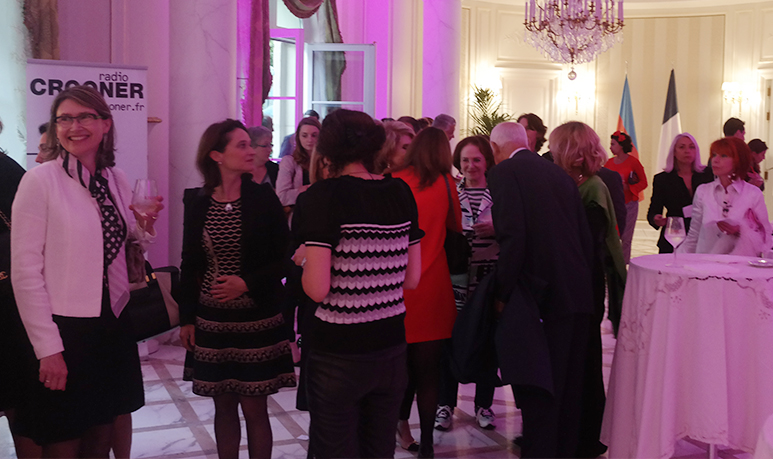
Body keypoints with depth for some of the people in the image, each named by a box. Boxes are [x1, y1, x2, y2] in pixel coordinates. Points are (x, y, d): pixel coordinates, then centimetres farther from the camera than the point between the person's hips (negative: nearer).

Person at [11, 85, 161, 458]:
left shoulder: (116, 181, 6)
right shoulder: (39, 181, -10)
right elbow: (25, 271, -13)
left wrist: (144, 227, -5)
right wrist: (48, 348, -15)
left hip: (112, 326, 5)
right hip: (63, 329, -5)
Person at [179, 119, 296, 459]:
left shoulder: (263, 199, -5)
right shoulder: (198, 203, 0)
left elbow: (283, 259, -4)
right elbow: (190, 265, 7)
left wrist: (247, 283, -17)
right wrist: (187, 318, 5)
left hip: (258, 319, -2)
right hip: (212, 320, 2)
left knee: (254, 408, 4)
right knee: (224, 406, 12)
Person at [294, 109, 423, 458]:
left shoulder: (323, 196, -12)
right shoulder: (401, 193, 3)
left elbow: (317, 289, -17)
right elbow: (412, 278, 8)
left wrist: (304, 259, 2)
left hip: (338, 354, -5)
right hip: (391, 348, 5)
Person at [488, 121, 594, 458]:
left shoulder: (504, 174, -6)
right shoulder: (559, 174, 13)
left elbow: (512, 238, -18)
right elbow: (585, 237, 12)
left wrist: (503, 294, -9)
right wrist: (581, 281, 18)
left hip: (539, 299, -7)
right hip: (578, 297, 7)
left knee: (538, 392, -1)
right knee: (568, 389, 17)